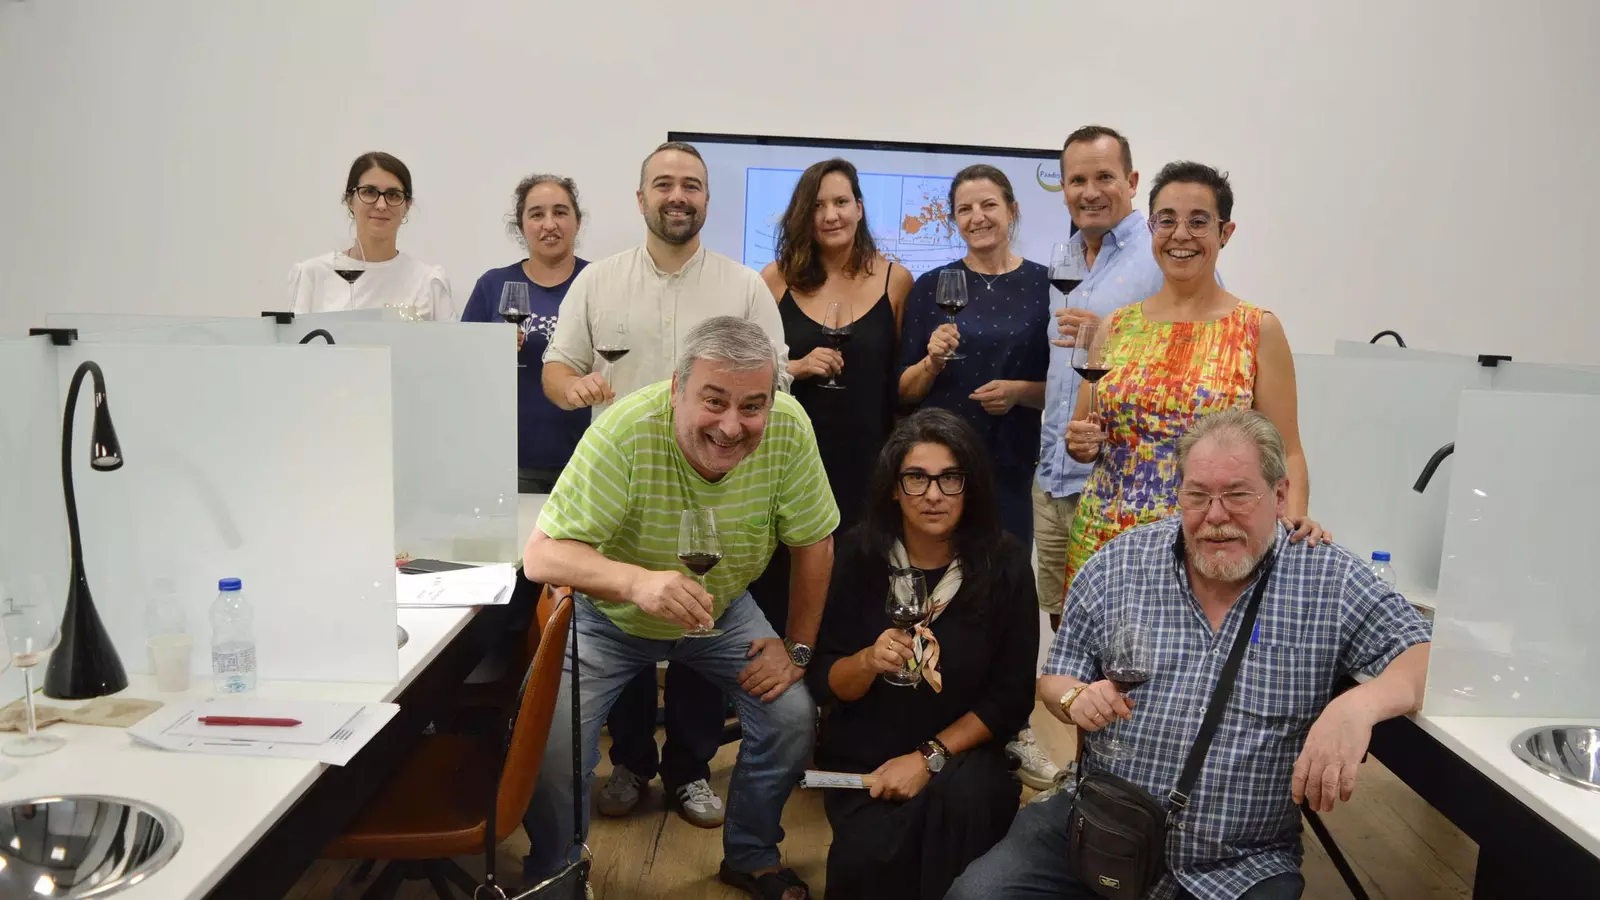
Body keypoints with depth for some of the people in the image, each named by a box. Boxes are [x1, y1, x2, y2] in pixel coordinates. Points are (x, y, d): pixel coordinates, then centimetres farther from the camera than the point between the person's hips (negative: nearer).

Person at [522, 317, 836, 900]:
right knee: (554, 741, -18)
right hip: (610, 617, -3)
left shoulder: (788, 428, -25)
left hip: (722, 610, 3)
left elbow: (813, 545, -10)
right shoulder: (624, 432, -35)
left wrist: (799, 647, -6)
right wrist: (637, 580, -53)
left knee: (794, 716, -7)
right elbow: (540, 554, -36)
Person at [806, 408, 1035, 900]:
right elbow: (824, 685, -3)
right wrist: (869, 661, -25)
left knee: (962, 792, -32)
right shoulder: (860, 554, -7)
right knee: (873, 857, -27)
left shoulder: (1005, 564, -8)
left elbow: (1013, 696, -5)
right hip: (864, 756, 0)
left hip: (965, 755, 0)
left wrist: (929, 757, -15)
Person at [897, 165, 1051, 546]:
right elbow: (904, 391, 5)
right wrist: (932, 363, -13)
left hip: (1012, 468, 0)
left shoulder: (1044, 286, 1)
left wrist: (1020, 391, -13)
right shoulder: (932, 285, 3)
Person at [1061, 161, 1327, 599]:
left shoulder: (1258, 330, -2)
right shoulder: (1116, 327, 6)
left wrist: (1295, 517, -21)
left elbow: (1285, 452, -3)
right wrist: (1081, 443, -7)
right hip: (1101, 539, 3)